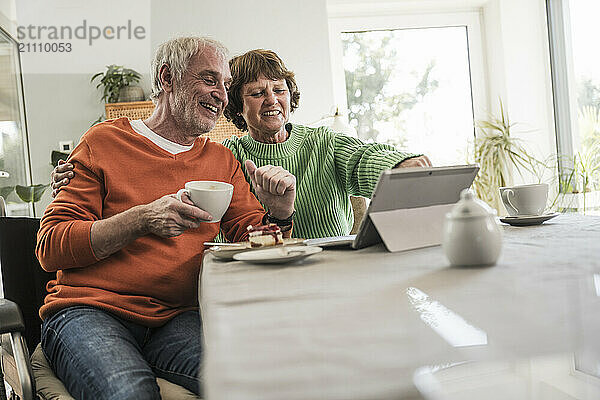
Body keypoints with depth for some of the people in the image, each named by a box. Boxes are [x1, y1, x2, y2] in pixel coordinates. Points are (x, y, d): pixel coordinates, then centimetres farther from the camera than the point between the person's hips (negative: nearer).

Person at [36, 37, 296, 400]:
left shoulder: (222, 161, 18)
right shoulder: (105, 141, 6)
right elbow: (50, 247, -1)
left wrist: (278, 214, -11)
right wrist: (141, 220, -15)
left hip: (178, 317, 3)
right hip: (89, 310, -2)